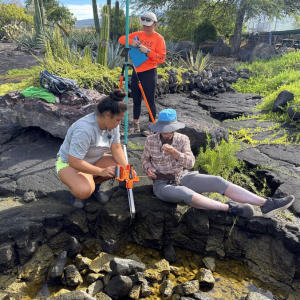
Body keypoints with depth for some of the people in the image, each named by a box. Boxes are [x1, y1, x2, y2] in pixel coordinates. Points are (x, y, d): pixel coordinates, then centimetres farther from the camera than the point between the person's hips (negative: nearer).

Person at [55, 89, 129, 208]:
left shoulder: (112, 123, -14)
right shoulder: (84, 130, -37)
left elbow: (116, 148, -10)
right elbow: (74, 162, -35)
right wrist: (101, 171, -34)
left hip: (94, 160, 7)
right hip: (68, 163, -7)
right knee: (85, 191, -35)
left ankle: (95, 185, 9)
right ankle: (75, 190, 3)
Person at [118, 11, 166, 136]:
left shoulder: (159, 39, -5)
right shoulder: (138, 34, 10)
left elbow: (161, 58, -11)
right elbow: (121, 39, 8)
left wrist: (148, 51, -22)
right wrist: (131, 41, -11)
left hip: (149, 73, -5)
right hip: (136, 72, 6)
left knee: (150, 100, -2)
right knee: (136, 99, 11)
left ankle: (152, 126, 8)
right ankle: (135, 124, 23)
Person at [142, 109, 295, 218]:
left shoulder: (182, 139, -2)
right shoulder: (150, 140, -5)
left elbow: (190, 163, -9)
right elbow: (145, 159, 10)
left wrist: (175, 153, -27)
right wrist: (148, 168, -13)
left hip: (183, 177, 3)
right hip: (163, 184, -2)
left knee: (218, 182, -21)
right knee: (185, 193, -42)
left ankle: (266, 204, -26)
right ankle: (230, 208, -38)